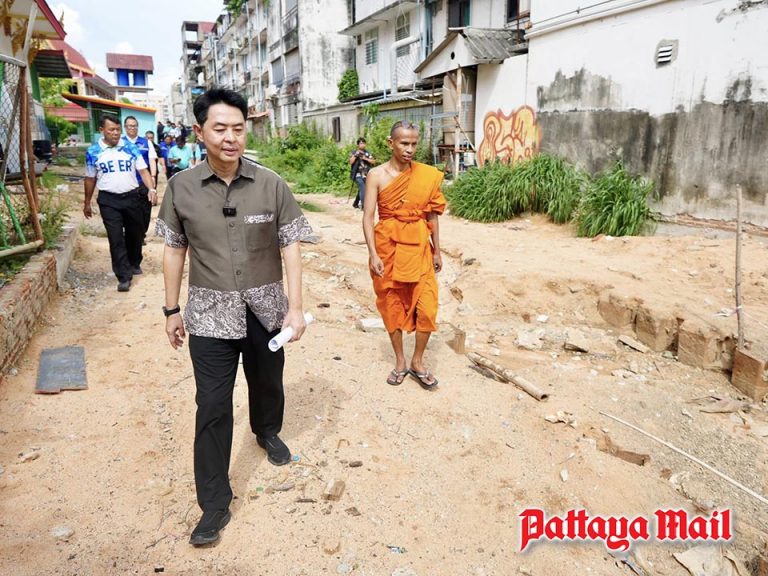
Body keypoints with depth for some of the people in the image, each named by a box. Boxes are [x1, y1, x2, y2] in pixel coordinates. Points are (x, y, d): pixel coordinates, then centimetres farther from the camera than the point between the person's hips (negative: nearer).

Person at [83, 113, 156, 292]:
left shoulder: (130, 148, 1)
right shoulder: (93, 152, 0)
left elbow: (143, 170, -3)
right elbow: (90, 179, 9)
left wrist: (151, 188, -21)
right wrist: (87, 203, 13)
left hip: (131, 197, 1)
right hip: (108, 200, -1)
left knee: (135, 234, 14)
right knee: (116, 238, -5)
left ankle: (134, 264, 38)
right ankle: (124, 276, -3)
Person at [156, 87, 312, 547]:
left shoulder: (271, 185, -8)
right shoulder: (181, 187, -5)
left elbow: (290, 247, -5)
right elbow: (175, 250, 4)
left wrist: (295, 306, -10)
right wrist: (172, 309, 6)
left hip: (266, 308, 1)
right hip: (210, 314, 0)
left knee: (267, 382, 22)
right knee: (213, 406, 2)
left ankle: (267, 432, 55)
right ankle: (214, 504, 17)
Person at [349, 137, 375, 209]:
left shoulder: (368, 153, 10)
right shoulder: (354, 153, 1)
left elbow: (373, 162, 2)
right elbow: (350, 162, -12)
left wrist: (366, 158, -9)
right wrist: (355, 155, -17)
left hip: (366, 175, 5)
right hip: (358, 174, -5)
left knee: (361, 190, 12)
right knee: (362, 188, -21)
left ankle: (355, 203, 30)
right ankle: (363, 205, -22)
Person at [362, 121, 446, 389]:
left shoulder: (427, 175, 1)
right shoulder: (376, 175, -6)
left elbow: (432, 215, 7)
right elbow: (368, 217, -8)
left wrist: (437, 251, 9)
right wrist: (373, 253, -16)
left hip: (418, 246, 2)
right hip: (388, 246, -1)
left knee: (426, 306, -3)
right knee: (392, 305, 9)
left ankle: (418, 362, 17)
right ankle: (400, 361, 26)